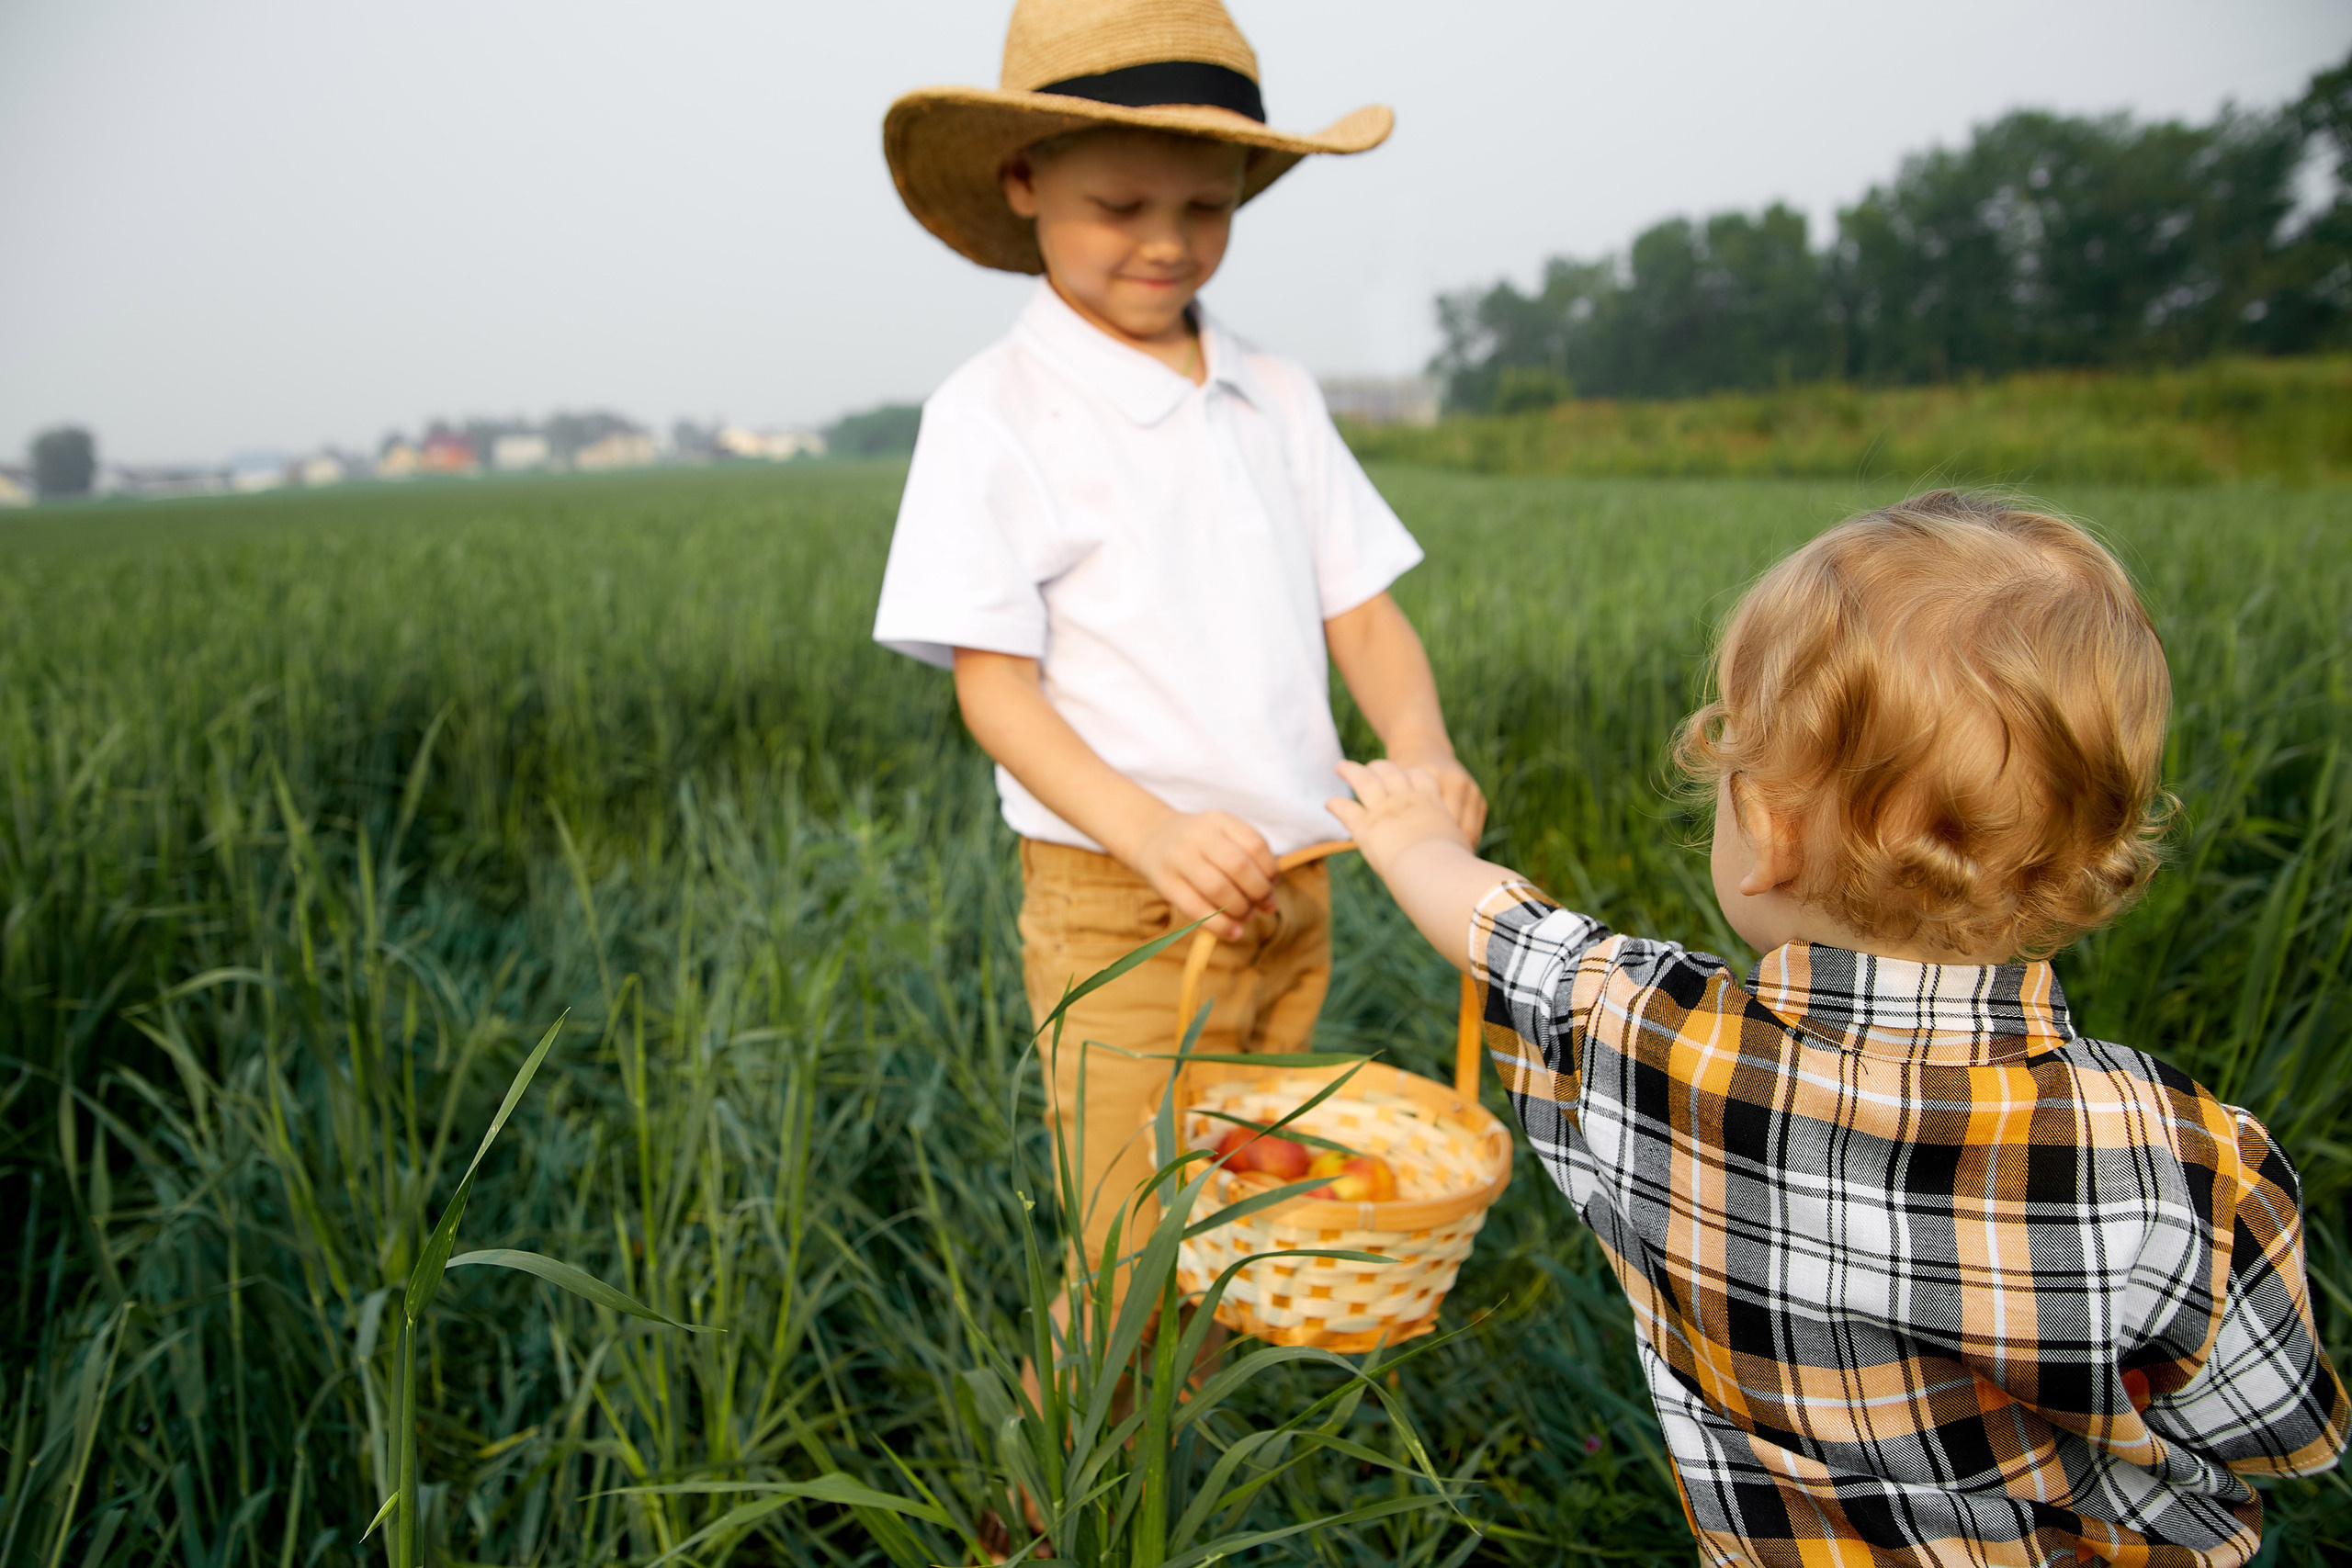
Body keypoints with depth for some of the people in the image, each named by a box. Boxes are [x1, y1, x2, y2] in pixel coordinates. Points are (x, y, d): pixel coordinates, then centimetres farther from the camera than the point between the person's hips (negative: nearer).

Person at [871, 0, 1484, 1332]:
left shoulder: (1279, 399, 8)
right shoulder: (995, 417, -8)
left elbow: (1362, 612, 7)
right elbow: (993, 680, -13)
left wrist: (1423, 748, -14)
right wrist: (1151, 830, -28)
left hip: (1293, 898, 6)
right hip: (1121, 909, -5)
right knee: (1133, 1279, 1)